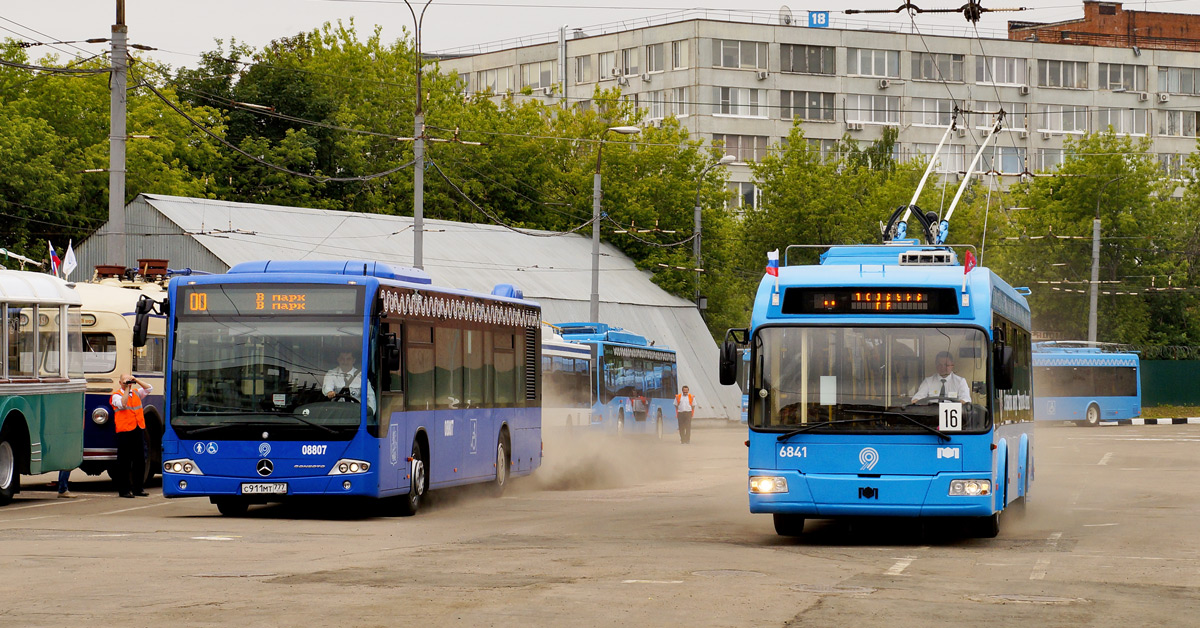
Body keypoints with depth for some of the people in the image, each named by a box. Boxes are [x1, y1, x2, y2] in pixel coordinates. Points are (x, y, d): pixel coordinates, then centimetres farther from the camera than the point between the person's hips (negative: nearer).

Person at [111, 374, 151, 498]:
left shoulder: (136, 393, 17)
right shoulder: (116, 395, 1)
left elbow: (149, 388, 11)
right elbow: (122, 404, -17)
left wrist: (136, 381, 1)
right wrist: (127, 389, -13)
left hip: (139, 431, 6)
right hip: (124, 431, -5)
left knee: (140, 460, 7)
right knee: (124, 462, -2)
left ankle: (137, 488, 15)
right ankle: (124, 490, 2)